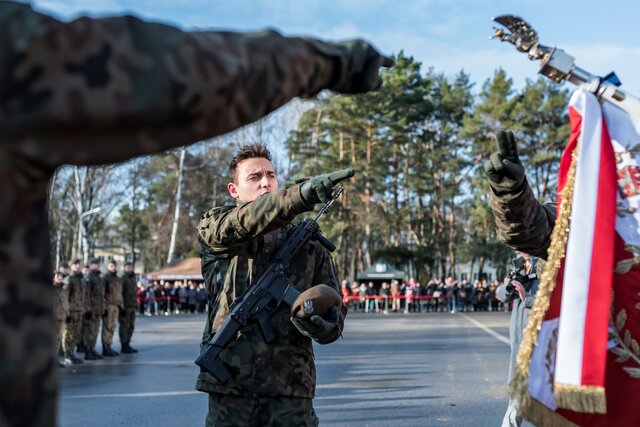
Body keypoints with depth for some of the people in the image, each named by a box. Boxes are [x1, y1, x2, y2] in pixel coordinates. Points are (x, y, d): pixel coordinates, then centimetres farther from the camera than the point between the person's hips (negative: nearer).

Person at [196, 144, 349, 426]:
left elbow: (334, 311, 11)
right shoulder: (213, 230, 7)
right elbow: (244, 223, -17)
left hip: (290, 386, 1)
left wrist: (316, 322, -15)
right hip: (229, 385, -1)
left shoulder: (308, 243, 12)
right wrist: (303, 194, -33)